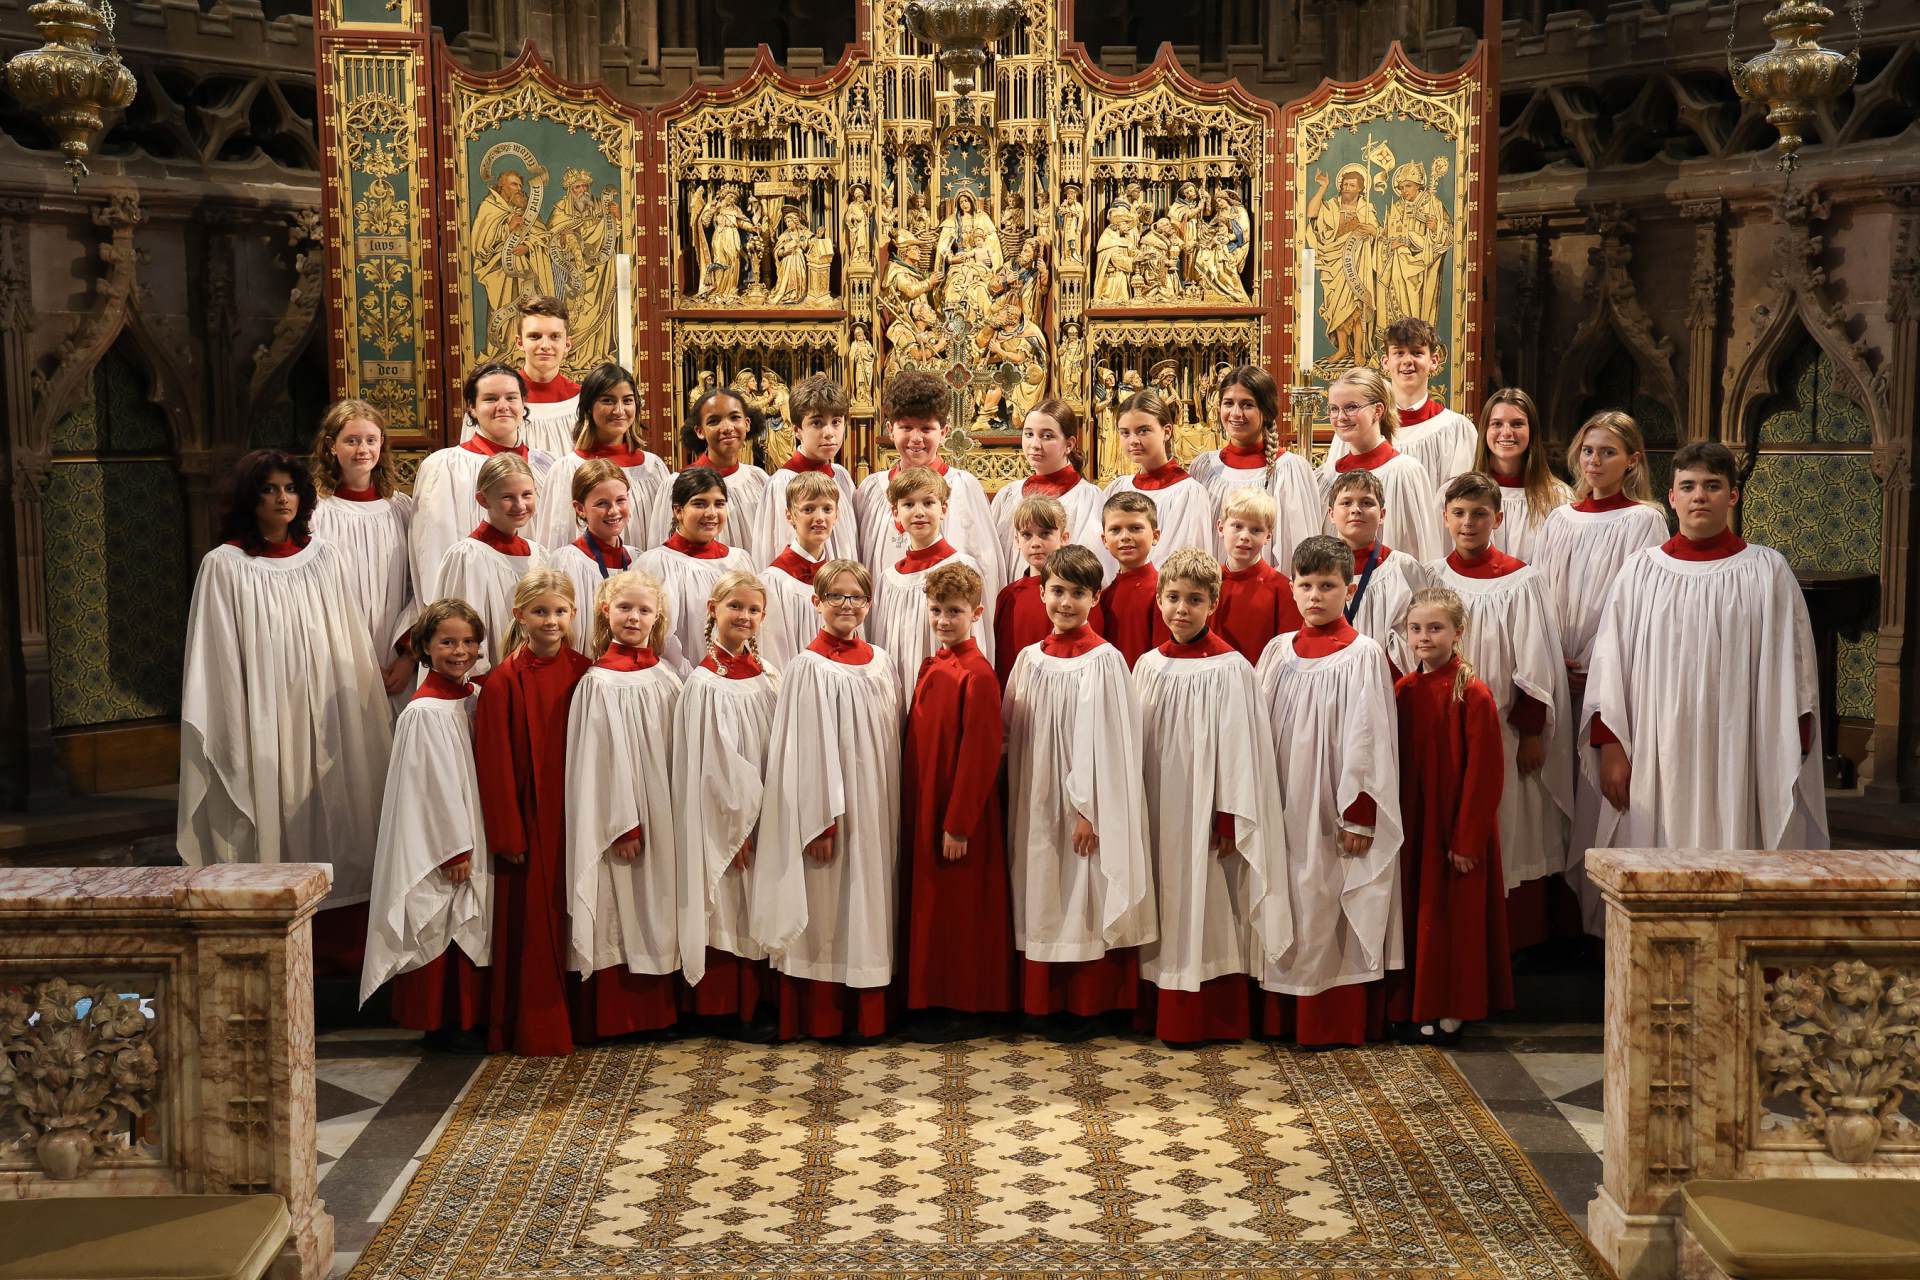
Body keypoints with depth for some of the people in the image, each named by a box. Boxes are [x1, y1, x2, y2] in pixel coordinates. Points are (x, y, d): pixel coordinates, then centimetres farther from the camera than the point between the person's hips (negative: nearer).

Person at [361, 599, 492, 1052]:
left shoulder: (471, 699, 9)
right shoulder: (425, 712, -16)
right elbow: (435, 784, -18)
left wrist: (472, 844, 12)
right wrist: (455, 849, -17)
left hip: (469, 836, 8)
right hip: (441, 845, -8)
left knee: (469, 928, 13)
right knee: (444, 929, 0)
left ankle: (468, 1019, 23)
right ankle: (444, 1026, 10)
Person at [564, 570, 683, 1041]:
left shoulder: (667, 679, 7)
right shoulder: (598, 683, -8)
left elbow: (679, 753, 10)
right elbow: (600, 758, -11)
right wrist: (622, 823, -14)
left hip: (663, 817, 5)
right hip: (614, 814, -5)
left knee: (658, 909, 10)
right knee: (617, 914, 0)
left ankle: (657, 1010, 20)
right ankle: (612, 1017, 8)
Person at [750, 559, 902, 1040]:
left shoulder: (880, 662, 8)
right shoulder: (809, 667, -9)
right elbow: (807, 748, -12)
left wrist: (891, 806, 9)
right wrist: (820, 821, -16)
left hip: (876, 807, 6)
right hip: (829, 804, -6)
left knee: (870, 902, 10)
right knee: (827, 909, 0)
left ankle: (867, 1013, 18)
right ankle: (821, 1017, 10)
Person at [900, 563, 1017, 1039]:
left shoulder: (977, 674, -16)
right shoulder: (934, 667, 10)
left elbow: (980, 755, -18)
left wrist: (958, 824, -18)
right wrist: (915, 812, 12)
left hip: (957, 812, -8)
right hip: (923, 808, 8)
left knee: (957, 907, 1)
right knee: (928, 902, 14)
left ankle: (961, 1008, 12)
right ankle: (931, 1002, 25)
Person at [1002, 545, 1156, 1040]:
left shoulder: (1104, 660, -10)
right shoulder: (1031, 659, 6)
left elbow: (1107, 740, -12)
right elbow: (1014, 735, 11)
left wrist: (1090, 809, -15)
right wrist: (1020, 802, 8)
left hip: (1086, 802, -5)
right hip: (1039, 800, 5)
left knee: (1087, 900, 2)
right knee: (1045, 897, 11)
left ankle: (1087, 1004, 14)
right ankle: (1045, 999, 22)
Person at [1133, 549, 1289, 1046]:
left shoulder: (1230, 667, -9)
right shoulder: (1149, 666, 6)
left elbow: (1239, 745, -10)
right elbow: (1137, 740, 11)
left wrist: (1229, 818, -12)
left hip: (1205, 806, -5)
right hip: (1157, 809, 5)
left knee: (1207, 907, 0)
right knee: (1166, 906, 11)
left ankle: (1213, 1020, 9)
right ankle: (1161, 1010, 20)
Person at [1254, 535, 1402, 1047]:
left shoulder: (1362, 655, -6)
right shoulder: (1278, 651, 8)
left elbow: (1367, 738, -9)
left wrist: (1359, 815, -13)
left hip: (1334, 811, -5)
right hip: (1285, 809, 5)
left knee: (1336, 910, 0)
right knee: (1289, 909, 10)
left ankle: (1339, 1021, 10)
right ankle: (1283, 1016, 19)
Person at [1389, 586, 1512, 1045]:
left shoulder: (1473, 695, -13)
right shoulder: (1404, 690, 5)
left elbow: (1484, 773, -14)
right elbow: (1395, 763, 10)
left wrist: (1467, 839, -16)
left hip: (1456, 828, -6)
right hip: (1411, 826, 6)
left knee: (1454, 917, 3)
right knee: (1416, 914, 11)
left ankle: (1451, 1012, 14)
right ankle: (1415, 1007, 23)